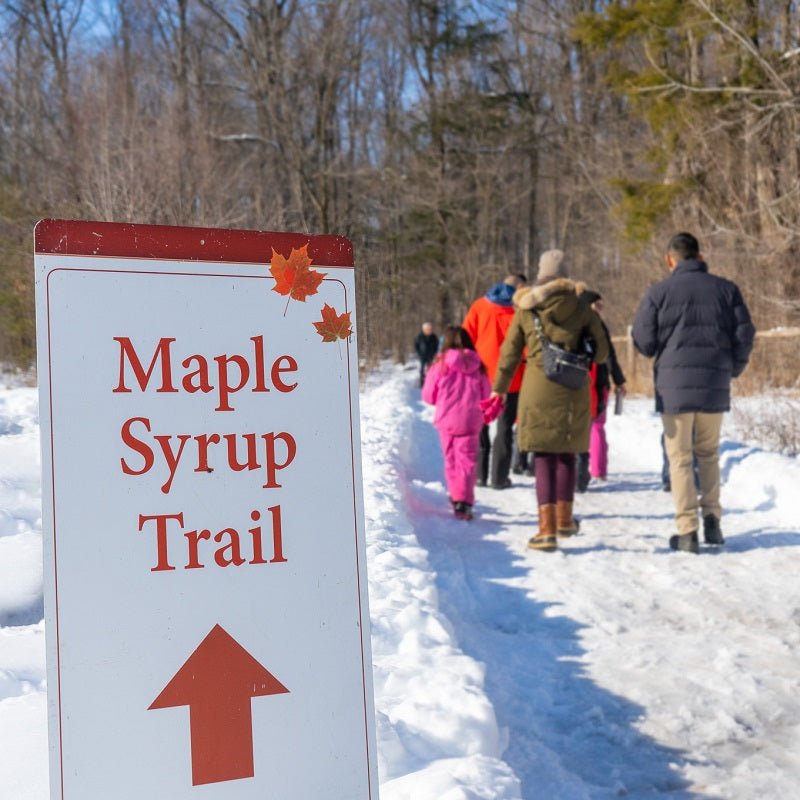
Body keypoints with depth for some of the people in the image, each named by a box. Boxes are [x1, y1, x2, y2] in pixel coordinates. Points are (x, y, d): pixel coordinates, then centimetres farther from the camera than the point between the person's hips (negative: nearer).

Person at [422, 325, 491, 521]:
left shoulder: (440, 365, -7)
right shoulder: (477, 367, -2)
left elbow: (429, 396, 0)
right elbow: (485, 396, 6)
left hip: (446, 420, 0)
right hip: (470, 421, 0)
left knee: (451, 460, 16)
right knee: (467, 461, -1)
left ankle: (455, 495, 24)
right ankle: (463, 501, -14)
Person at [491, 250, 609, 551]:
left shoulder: (525, 309, 2)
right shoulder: (581, 309, 1)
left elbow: (510, 352, 6)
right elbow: (601, 351, 5)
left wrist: (499, 388, 17)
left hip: (537, 390, -1)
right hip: (573, 391, 1)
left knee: (543, 457, 1)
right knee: (566, 454, 16)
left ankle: (547, 529, -6)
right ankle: (564, 519, 27)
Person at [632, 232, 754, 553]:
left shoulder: (658, 292, -2)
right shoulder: (726, 289, 5)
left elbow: (643, 341, -4)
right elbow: (745, 333, 3)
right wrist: (733, 368, 18)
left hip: (674, 385, -2)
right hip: (715, 385, 2)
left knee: (680, 457, 4)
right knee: (708, 453, 20)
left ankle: (687, 530, 0)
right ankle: (712, 515, 9)